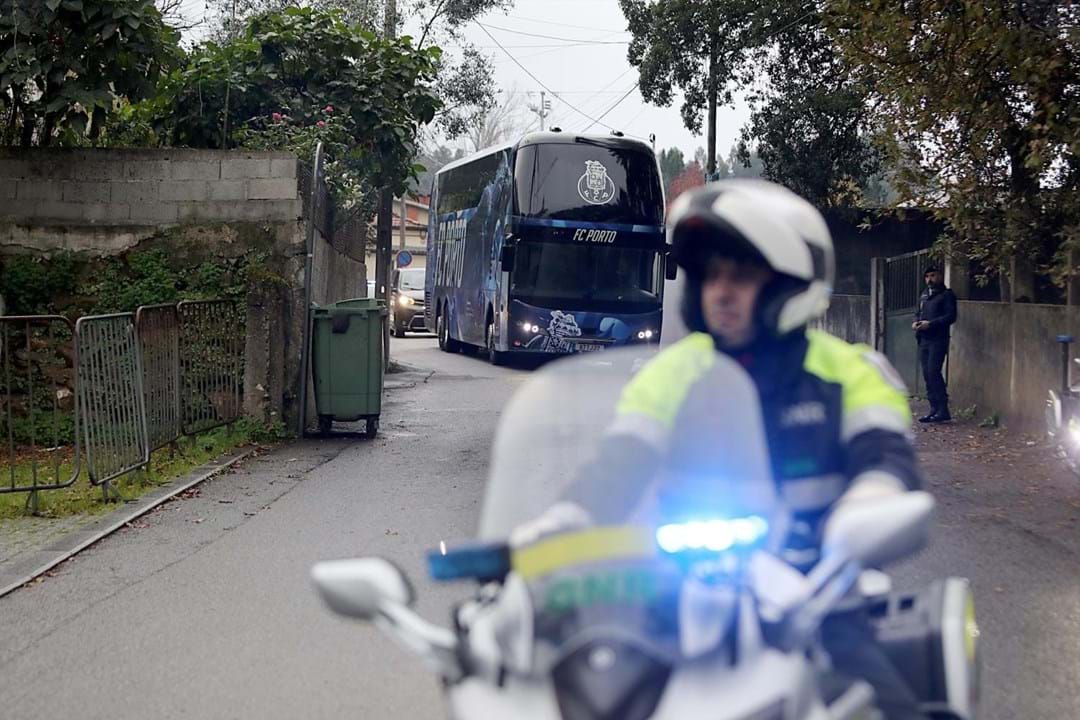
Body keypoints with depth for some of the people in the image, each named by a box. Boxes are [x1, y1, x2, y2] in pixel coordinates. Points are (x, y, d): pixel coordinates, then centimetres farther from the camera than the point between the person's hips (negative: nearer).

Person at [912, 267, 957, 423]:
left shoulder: (946, 295, -2)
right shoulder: (924, 295, 20)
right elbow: (918, 313, 27)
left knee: (933, 372, -16)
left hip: (938, 340, -8)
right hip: (924, 340, 8)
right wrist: (915, 322, 4)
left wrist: (930, 324, -19)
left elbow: (951, 316, -11)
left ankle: (943, 410, -13)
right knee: (927, 374, 5)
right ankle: (934, 409, 10)